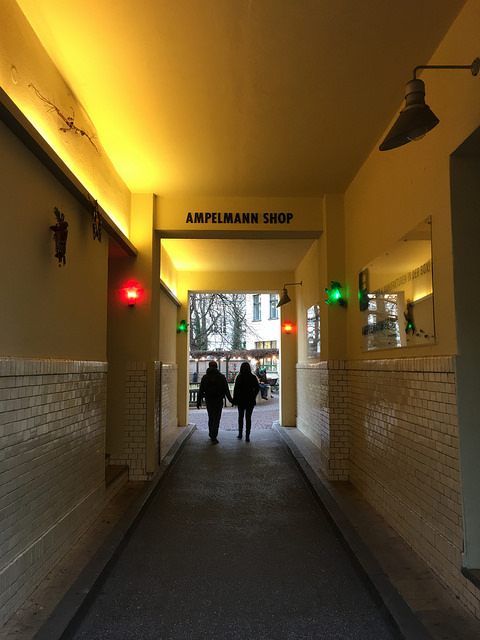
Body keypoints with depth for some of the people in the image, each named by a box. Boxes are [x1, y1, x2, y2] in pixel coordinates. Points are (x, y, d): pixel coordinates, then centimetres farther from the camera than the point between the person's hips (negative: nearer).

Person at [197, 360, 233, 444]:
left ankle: (211, 434, 28)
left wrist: (198, 401, 7)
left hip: (208, 400, 2)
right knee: (216, 419, 0)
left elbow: (201, 391, 0)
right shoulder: (221, 377, -5)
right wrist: (231, 400, 4)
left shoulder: (205, 377, -1)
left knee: (211, 418, 18)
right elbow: (226, 390, -4)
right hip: (218, 401, -2)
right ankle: (213, 437, -7)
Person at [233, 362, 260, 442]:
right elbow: (257, 388, 2)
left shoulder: (239, 377, -10)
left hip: (241, 400, -1)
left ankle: (240, 434, 21)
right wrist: (253, 397, 12)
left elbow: (236, 389, -10)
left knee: (240, 416, 17)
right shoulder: (253, 377, -3)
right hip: (250, 401, 1)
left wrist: (234, 400, -3)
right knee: (248, 418, 6)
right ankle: (247, 436, 4)